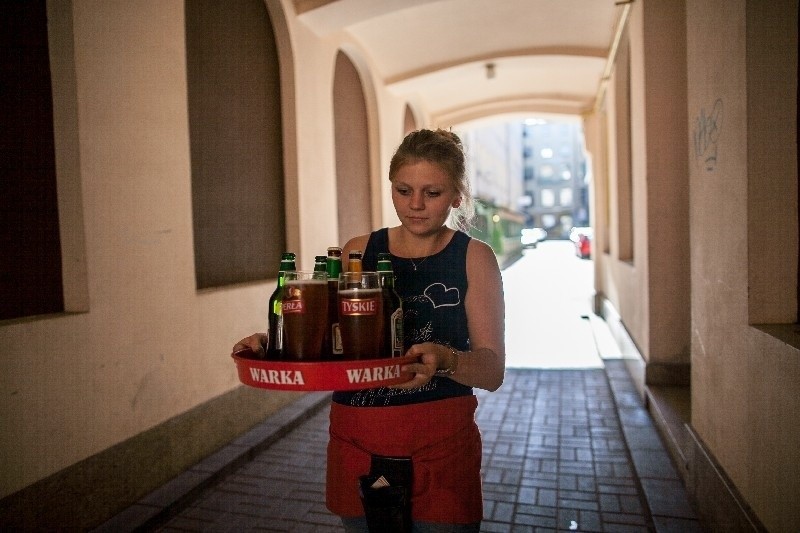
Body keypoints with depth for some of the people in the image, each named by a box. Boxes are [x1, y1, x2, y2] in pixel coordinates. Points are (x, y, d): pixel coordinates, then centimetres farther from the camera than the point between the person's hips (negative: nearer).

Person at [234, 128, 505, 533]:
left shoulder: (474, 257, -4)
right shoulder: (358, 251, 2)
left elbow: (493, 371, -9)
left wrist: (446, 359, -29)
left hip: (439, 447, -2)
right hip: (356, 442, 3)